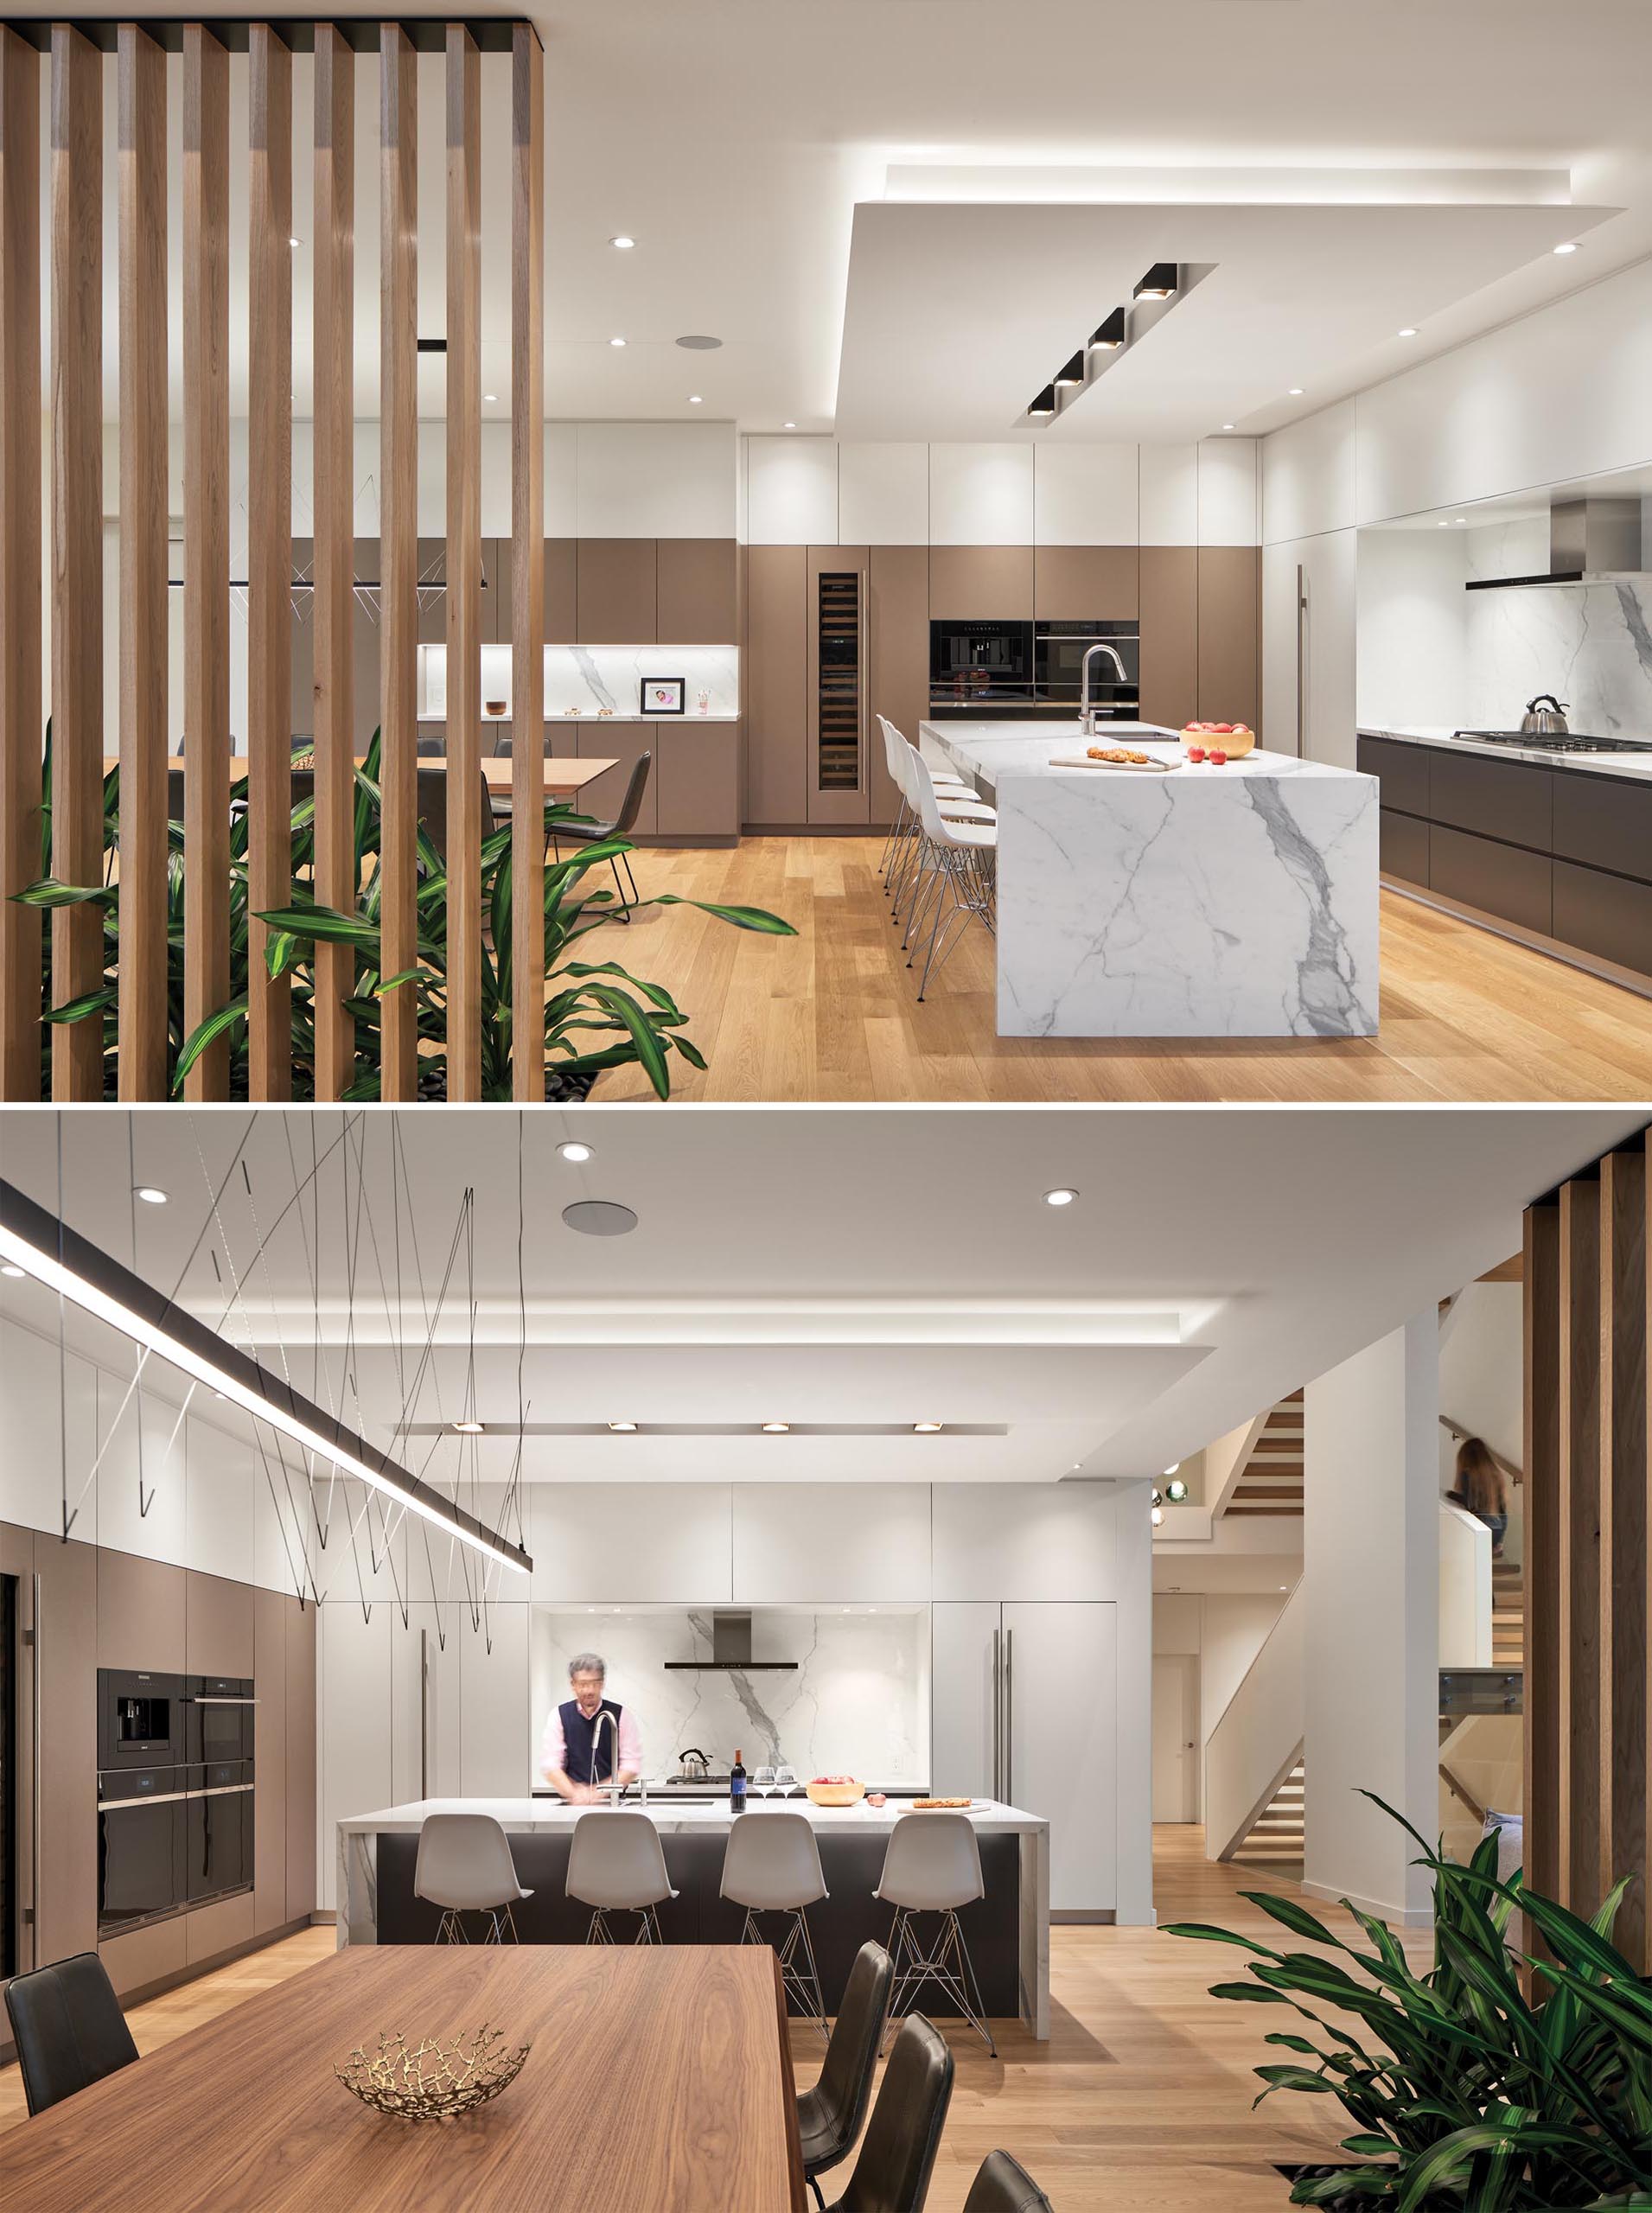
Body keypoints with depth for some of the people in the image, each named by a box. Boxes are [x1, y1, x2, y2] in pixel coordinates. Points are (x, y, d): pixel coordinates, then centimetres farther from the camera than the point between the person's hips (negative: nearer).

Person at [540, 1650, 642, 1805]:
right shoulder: (559, 1715, 6)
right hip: (571, 1805, 1)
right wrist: (575, 1794, -15)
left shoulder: (619, 1715, 5)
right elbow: (550, 1765, 0)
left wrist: (599, 1793, -12)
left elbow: (631, 1766, 0)